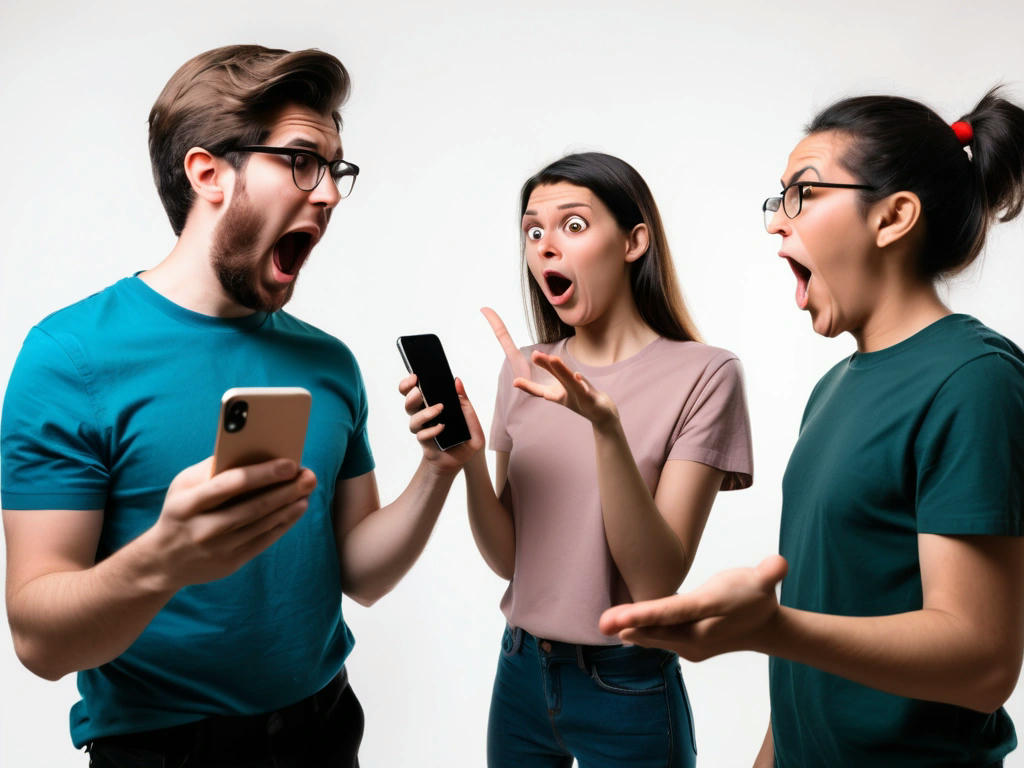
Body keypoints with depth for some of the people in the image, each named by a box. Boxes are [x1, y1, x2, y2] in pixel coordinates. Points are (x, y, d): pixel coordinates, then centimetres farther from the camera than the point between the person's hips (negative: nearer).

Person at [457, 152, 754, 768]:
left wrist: (606, 424, -31)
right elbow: (509, 558, 0)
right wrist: (467, 458, -17)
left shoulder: (703, 375, -14)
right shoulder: (527, 372, 0)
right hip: (522, 671, 5)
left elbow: (655, 583, -19)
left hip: (627, 691, -4)